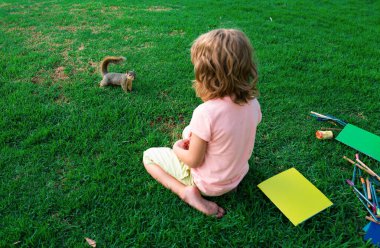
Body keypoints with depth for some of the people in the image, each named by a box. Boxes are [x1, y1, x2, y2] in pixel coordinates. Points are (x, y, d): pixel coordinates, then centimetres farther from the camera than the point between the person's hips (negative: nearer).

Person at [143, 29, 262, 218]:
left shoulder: (205, 113, -34)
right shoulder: (253, 102, -14)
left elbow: (194, 161, -23)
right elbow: (236, 139, 2)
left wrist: (177, 149, -2)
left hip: (207, 183, -6)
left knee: (148, 156, 9)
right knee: (188, 131, 26)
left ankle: (187, 192, -6)